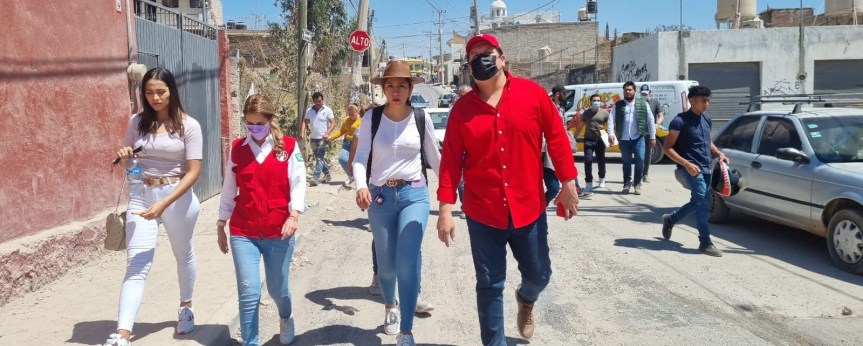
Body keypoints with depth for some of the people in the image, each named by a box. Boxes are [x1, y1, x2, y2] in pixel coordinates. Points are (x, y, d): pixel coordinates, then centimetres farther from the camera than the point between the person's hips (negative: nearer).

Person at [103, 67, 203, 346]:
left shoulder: (188, 125, -9)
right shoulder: (137, 122, 3)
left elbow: (193, 171, -14)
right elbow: (127, 159, 16)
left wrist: (164, 203, -24)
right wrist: (123, 156, -10)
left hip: (177, 196, -2)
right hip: (142, 195, 2)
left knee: (183, 255, 19)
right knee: (136, 265, -7)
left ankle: (186, 307, 43)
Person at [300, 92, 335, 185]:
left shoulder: (327, 110, -6)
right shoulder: (309, 110, 7)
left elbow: (333, 123, -9)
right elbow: (305, 122, 6)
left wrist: (327, 133, -23)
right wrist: (302, 133, -10)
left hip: (323, 139, -6)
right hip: (313, 138, 6)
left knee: (320, 158, -11)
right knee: (320, 158, 14)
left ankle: (315, 177, -16)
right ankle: (327, 175, 27)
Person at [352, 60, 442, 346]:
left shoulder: (421, 118, 0)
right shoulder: (372, 118, -1)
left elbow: (434, 157, 10)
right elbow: (361, 158, -4)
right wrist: (361, 186, -22)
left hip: (414, 194, -1)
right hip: (380, 196, 1)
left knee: (407, 262, -14)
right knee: (386, 264, 12)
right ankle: (390, 305, 45)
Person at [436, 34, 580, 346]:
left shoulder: (533, 93, -2)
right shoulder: (462, 109, -1)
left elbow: (556, 138, 1)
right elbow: (451, 160, -2)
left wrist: (568, 183, -1)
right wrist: (445, 208, -7)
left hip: (528, 207, 1)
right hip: (482, 213, 0)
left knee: (539, 274, 15)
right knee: (489, 286, 5)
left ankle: (525, 300, 51)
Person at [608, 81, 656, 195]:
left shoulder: (643, 104, 7)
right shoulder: (618, 105, 6)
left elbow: (650, 121, 6)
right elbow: (611, 119, -4)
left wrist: (652, 137, 3)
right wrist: (611, 134, -18)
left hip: (639, 138, -1)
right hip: (624, 139, 1)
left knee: (640, 160, -7)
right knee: (626, 162, 7)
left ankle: (637, 184, 6)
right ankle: (627, 184, 18)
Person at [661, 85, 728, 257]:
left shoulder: (706, 120, 12)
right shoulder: (680, 121, -11)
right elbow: (668, 148, -12)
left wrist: (719, 154, 6)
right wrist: (686, 163, -22)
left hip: (706, 168, 8)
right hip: (691, 168, -8)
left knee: (698, 202, 14)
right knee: (704, 202, -13)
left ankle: (670, 219, 35)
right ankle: (705, 243, -5)